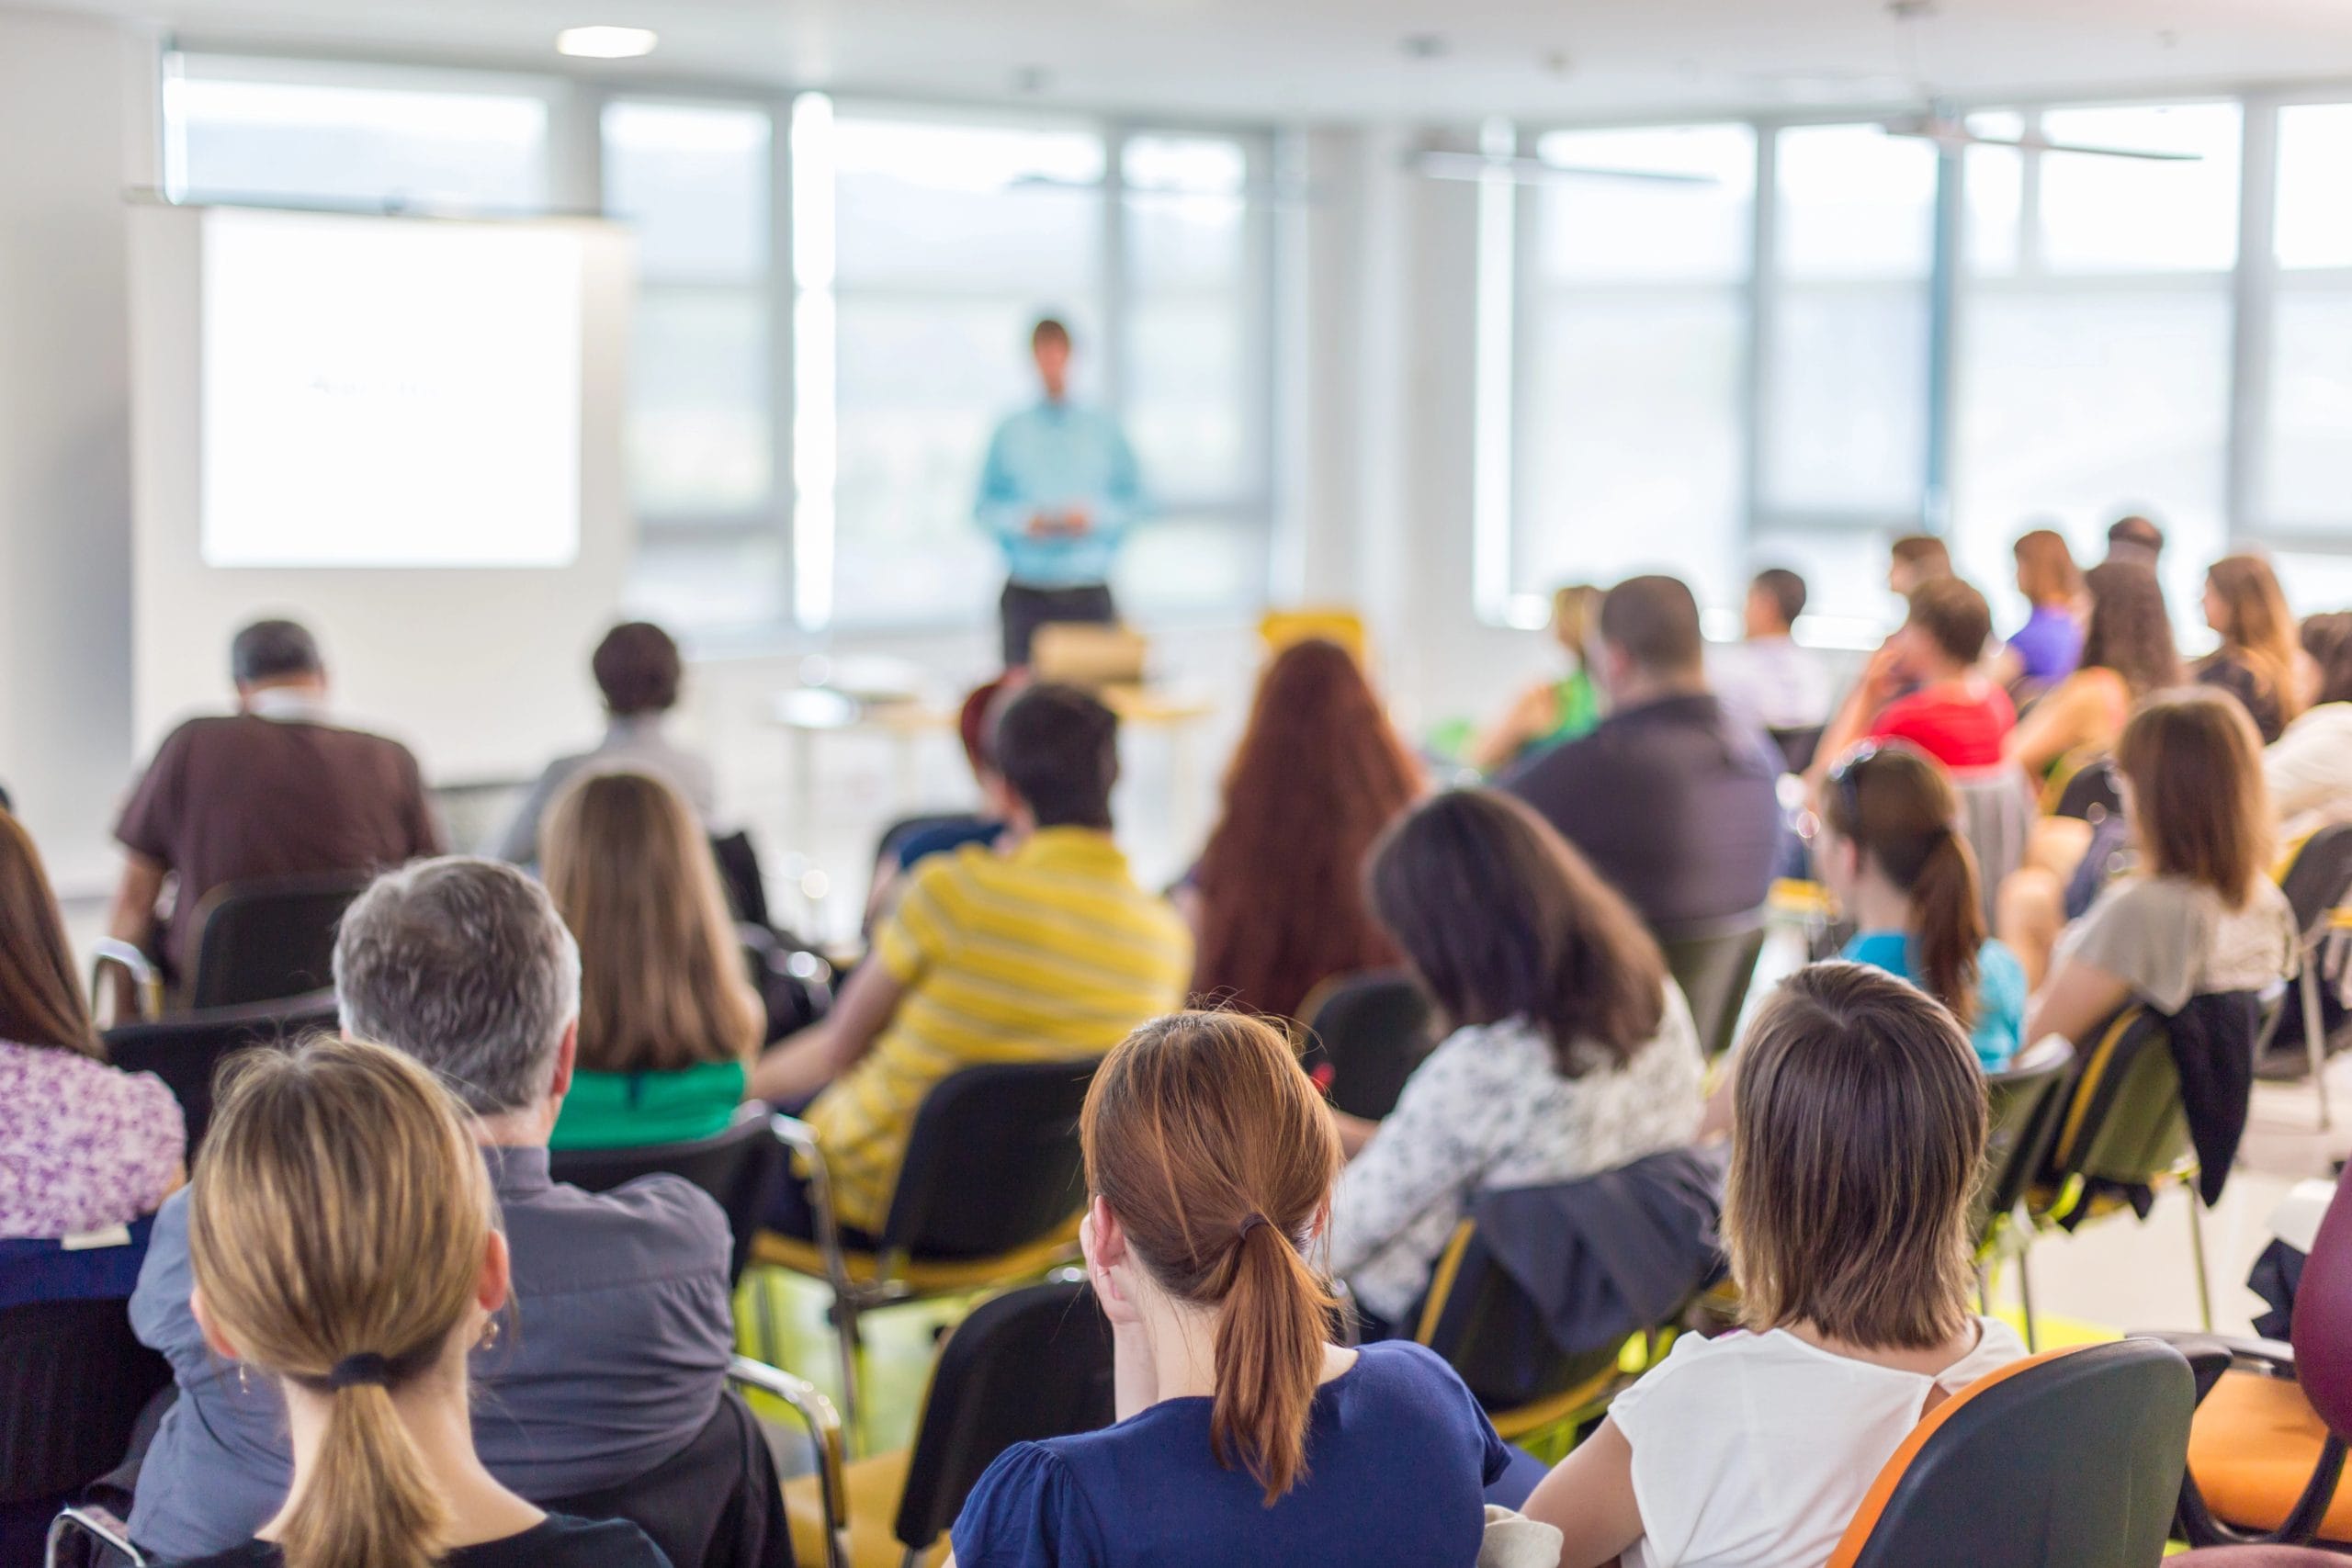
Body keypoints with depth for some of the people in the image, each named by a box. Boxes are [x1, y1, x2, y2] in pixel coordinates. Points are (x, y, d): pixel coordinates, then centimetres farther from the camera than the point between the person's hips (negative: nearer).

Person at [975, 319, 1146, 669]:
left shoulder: (1103, 429, 7)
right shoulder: (1011, 432, 6)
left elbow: (1133, 500, 7)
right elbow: (987, 506, 7)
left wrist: (1092, 517, -11)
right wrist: (1024, 520, -12)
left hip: (1089, 591, 0)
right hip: (1026, 592, 0)